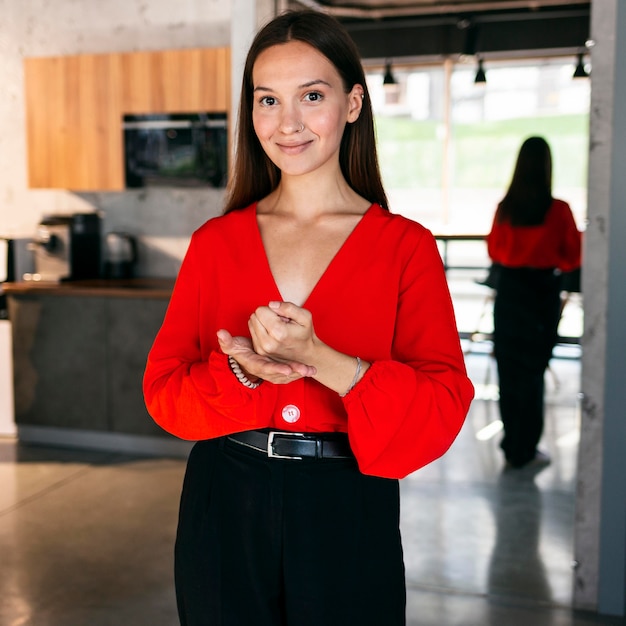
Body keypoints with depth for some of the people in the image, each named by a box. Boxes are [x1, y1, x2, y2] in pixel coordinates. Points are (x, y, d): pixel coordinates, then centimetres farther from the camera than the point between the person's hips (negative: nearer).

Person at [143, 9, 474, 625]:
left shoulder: (405, 246, -5)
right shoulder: (215, 242, 2)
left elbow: (444, 407, -12)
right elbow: (163, 387, 0)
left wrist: (320, 361, -25)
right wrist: (242, 371, -20)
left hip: (347, 516, -1)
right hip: (224, 508, 2)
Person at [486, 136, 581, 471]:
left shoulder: (504, 208, -6)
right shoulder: (558, 210, -13)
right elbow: (573, 257, -3)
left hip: (508, 290, 3)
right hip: (543, 293, -2)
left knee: (508, 368, 13)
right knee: (532, 371, 5)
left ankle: (512, 444, 22)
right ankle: (524, 449, 12)